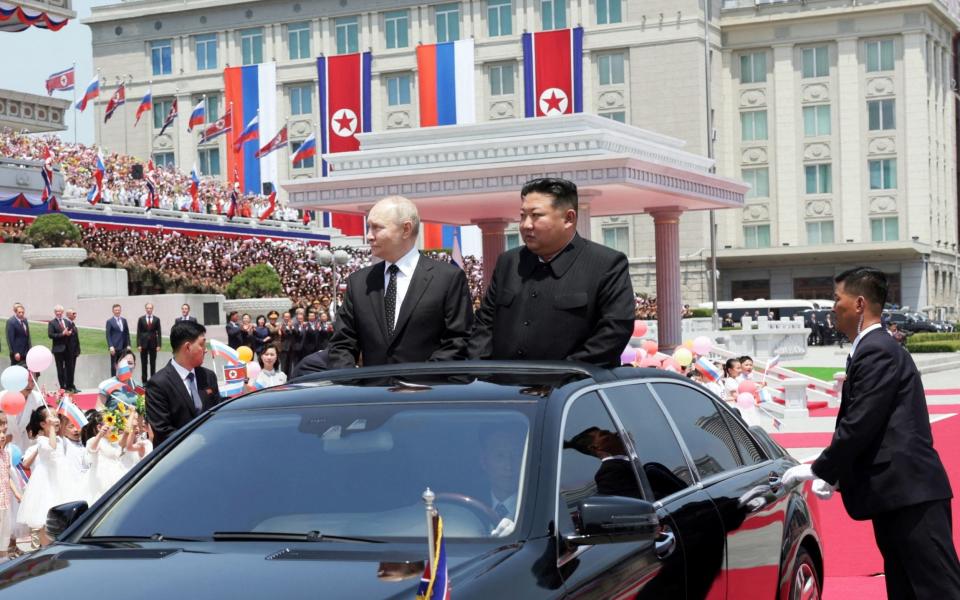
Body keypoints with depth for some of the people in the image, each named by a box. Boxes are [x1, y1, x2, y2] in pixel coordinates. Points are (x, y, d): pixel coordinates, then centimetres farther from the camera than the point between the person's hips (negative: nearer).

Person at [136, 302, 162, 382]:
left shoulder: (157, 319, 2)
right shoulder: (141, 319, 2)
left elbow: (159, 333, 2)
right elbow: (138, 333, 1)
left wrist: (159, 345, -5)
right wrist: (138, 345, -6)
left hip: (153, 344, 0)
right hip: (144, 343, 0)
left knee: (153, 363, 5)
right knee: (143, 363, 4)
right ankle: (144, 380, 10)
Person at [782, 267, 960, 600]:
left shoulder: (878, 351, -13)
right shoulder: (873, 349, 19)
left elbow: (860, 425, -17)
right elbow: (860, 424, 21)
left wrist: (818, 470, -6)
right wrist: (833, 475, 12)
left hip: (910, 494, -10)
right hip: (897, 496, 10)